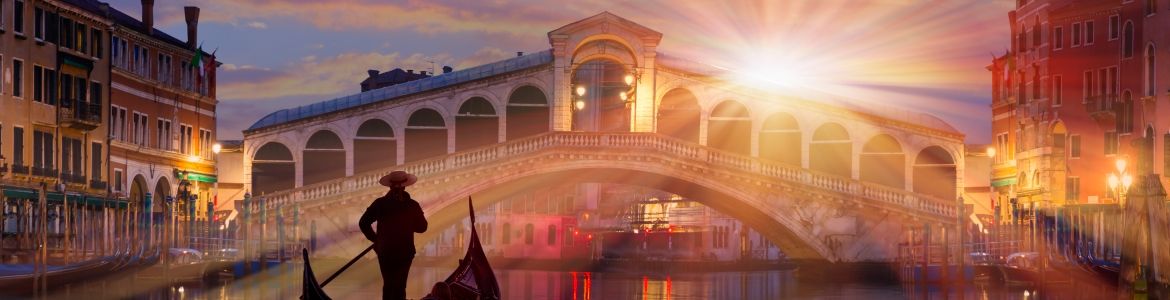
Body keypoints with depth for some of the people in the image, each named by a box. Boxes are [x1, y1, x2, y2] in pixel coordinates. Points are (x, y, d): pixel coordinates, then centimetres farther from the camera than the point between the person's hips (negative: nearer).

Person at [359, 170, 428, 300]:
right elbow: (422, 228, -1)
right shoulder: (412, 205, -12)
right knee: (399, 287, 7)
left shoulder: (380, 203, -10)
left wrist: (375, 238, 6)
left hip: (384, 251, 2)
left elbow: (363, 223, -6)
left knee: (388, 284, 19)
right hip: (404, 252, -2)